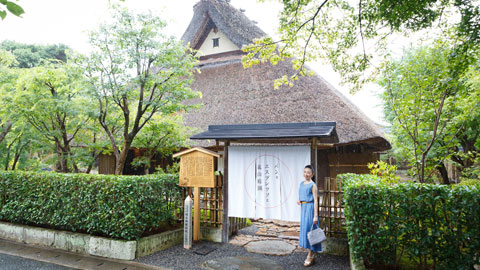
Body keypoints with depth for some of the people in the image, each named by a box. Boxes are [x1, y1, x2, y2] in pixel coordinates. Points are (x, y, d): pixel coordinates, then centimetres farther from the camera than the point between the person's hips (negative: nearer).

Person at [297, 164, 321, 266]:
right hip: (303, 207, 8)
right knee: (304, 228, 12)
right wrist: (299, 201, 3)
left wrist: (315, 215, -18)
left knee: (309, 229, -4)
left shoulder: (313, 185, -11)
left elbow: (315, 201, -14)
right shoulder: (302, 183, 10)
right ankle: (311, 255, 25)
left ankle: (310, 256, 9)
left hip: (310, 207, -8)